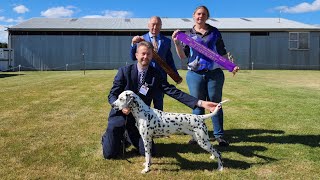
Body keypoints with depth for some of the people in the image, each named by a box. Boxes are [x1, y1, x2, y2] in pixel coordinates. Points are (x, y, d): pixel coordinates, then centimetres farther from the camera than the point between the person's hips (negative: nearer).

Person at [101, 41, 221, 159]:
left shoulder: (156, 75, -5)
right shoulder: (124, 71, -10)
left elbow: (174, 92, -12)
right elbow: (112, 95, -8)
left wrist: (201, 103, -23)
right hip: (120, 114, -2)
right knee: (110, 153, -6)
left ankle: (131, 135, 26)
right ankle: (110, 135, 29)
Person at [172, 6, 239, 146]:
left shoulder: (214, 32, 8)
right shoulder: (188, 34, 7)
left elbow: (222, 53, 9)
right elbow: (183, 56, 2)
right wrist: (176, 43, -12)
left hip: (214, 73, 0)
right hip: (194, 74, 0)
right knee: (197, 105, 6)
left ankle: (219, 135, 12)